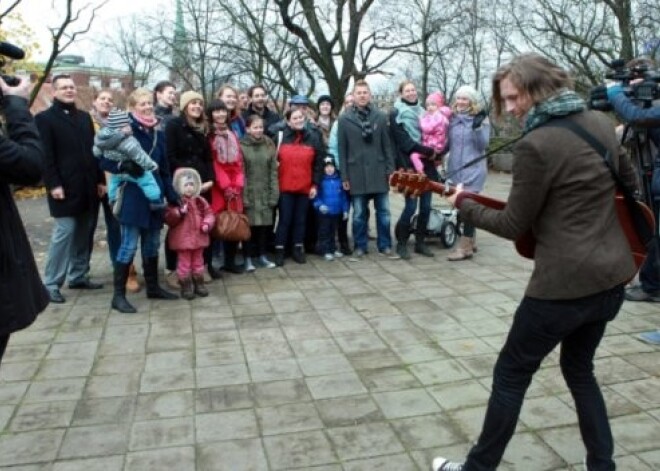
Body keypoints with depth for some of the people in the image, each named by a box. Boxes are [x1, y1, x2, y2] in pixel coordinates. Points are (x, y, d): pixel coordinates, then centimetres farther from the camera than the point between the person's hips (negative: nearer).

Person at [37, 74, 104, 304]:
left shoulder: (85, 117, 17)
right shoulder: (44, 118, -2)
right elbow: (46, 156, -10)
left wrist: (100, 179, 8)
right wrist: (53, 184, -17)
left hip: (88, 187, 6)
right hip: (65, 188, -6)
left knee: (83, 234, 9)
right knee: (64, 233, -6)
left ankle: (79, 276, 21)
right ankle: (51, 283, 2)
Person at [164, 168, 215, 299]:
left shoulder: (200, 201, 3)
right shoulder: (176, 202, -10)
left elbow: (209, 214, 9)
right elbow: (168, 219, -15)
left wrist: (207, 224, -8)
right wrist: (179, 212, -28)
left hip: (198, 237, 4)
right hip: (182, 238, -4)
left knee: (198, 261, 15)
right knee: (184, 263, 3)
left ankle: (199, 284, 27)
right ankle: (186, 286, 13)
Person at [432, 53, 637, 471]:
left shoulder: (536, 145, -18)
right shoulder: (601, 123, 6)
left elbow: (514, 226, -11)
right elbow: (629, 181, 21)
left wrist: (464, 204, 1)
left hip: (565, 283, -8)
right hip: (612, 276, 8)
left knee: (512, 374, 8)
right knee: (579, 368, 25)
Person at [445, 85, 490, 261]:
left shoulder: (480, 119, -4)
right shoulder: (452, 118, 10)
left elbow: (483, 145, -12)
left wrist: (478, 127, -23)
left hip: (473, 170, -6)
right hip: (456, 169, 6)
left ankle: (465, 247, -4)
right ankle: (470, 242, 24)